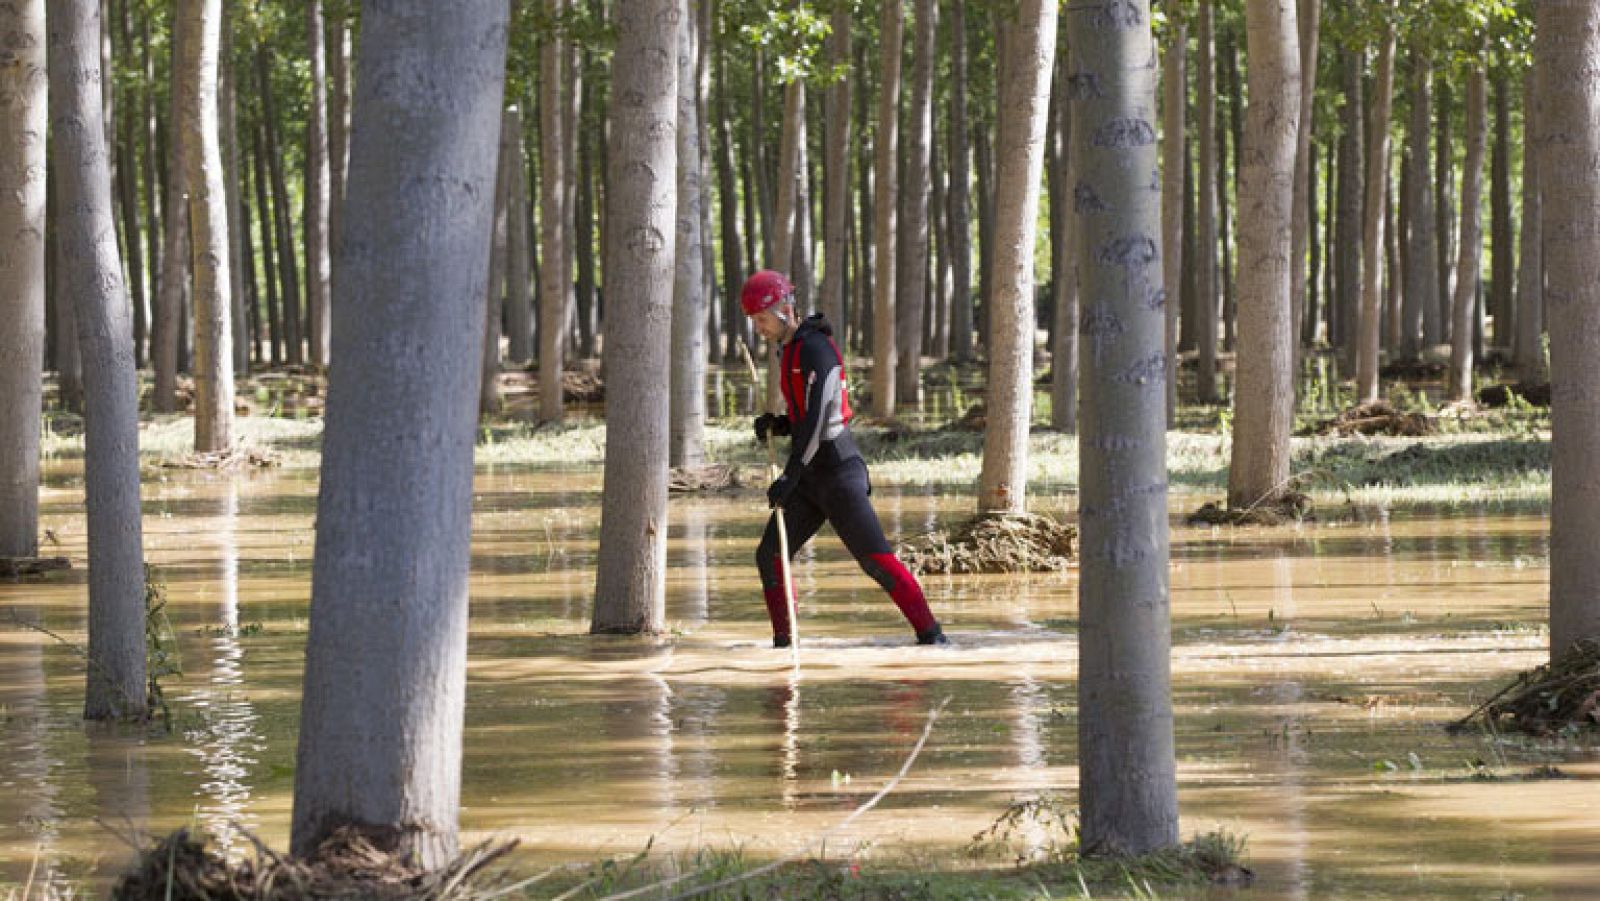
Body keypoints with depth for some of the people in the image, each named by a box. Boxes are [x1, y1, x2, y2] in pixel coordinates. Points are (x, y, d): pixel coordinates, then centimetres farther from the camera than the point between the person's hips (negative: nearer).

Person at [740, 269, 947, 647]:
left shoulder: (816, 350, -14)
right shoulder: (792, 350, 16)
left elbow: (817, 419, -23)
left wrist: (790, 477, -27)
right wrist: (775, 424, 3)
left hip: (838, 471, -9)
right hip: (810, 477, 9)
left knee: (874, 557, -13)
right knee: (770, 556, 5)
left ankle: (930, 634, -11)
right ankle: (782, 644, 11)